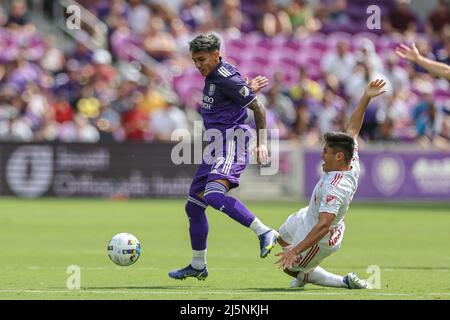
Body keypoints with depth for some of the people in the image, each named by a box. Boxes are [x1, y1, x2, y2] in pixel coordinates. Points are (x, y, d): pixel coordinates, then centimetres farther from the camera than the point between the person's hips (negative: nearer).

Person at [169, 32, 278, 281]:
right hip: (215, 147, 10)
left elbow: (258, 107, -10)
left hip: (230, 145, -10)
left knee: (214, 195, -32)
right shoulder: (212, 77, 16)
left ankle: (265, 233, -31)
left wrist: (262, 144, -13)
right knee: (194, 205, 11)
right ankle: (197, 266, 22)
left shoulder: (228, 78, -12)